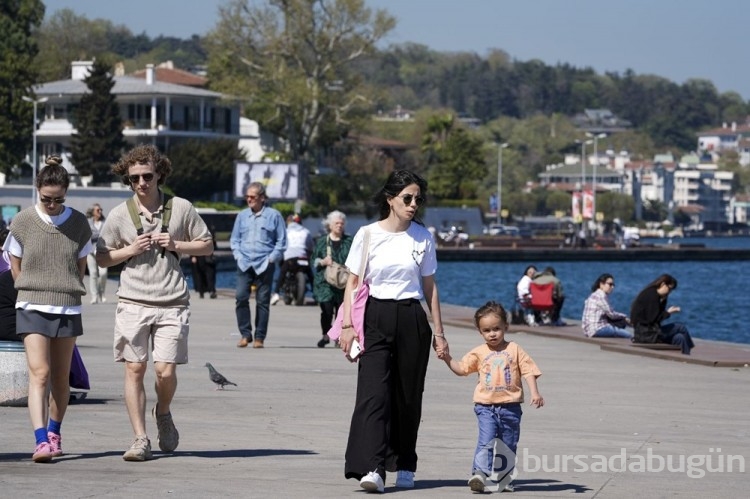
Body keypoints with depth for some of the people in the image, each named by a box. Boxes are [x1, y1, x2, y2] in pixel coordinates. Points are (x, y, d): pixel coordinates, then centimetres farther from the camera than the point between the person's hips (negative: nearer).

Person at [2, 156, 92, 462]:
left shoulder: (78, 224, 2)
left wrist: (66, 293, 9)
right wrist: (34, 295, 6)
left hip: (68, 310, 2)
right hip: (32, 309, -2)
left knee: (60, 377, 8)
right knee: (39, 374, -13)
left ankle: (54, 433, 26)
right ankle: (41, 441, -21)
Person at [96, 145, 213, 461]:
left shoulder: (181, 208, 4)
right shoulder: (120, 214, 5)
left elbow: (207, 246, 11)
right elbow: (102, 258, 11)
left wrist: (176, 245, -5)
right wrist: (130, 250, -7)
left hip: (171, 304, -1)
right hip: (133, 302, 1)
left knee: (165, 370, -8)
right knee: (134, 369, -3)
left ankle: (163, 413, 24)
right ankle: (140, 439, 3)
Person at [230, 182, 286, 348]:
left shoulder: (273, 216, 4)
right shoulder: (242, 216, 14)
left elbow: (281, 241, 6)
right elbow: (234, 239, 20)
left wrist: (271, 259, -4)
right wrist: (238, 255, 4)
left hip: (264, 265, -2)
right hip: (244, 264, 3)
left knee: (262, 301, -1)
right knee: (241, 296, -10)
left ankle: (259, 337, 5)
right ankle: (245, 334, 0)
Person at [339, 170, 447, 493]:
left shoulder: (422, 237, 6)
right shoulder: (368, 235, 0)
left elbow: (430, 287, 12)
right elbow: (353, 283, 3)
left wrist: (438, 331, 11)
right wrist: (347, 325, -6)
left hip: (412, 320, 2)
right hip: (376, 318, -2)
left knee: (408, 396, 5)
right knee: (374, 392, -14)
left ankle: (405, 466, 18)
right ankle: (372, 468, -22)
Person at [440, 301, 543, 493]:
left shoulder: (514, 350, 3)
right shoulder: (479, 353, 7)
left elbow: (528, 371, 1)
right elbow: (461, 368, 10)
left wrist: (535, 393, -10)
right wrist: (447, 358, -5)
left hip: (510, 406, 1)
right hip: (486, 406, -1)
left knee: (509, 445, 9)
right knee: (486, 441, -18)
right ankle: (479, 472, -27)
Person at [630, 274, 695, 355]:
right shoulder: (652, 295, -14)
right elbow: (652, 319, -19)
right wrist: (668, 312, -8)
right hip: (646, 334, -9)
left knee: (679, 338, -2)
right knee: (680, 327, -9)